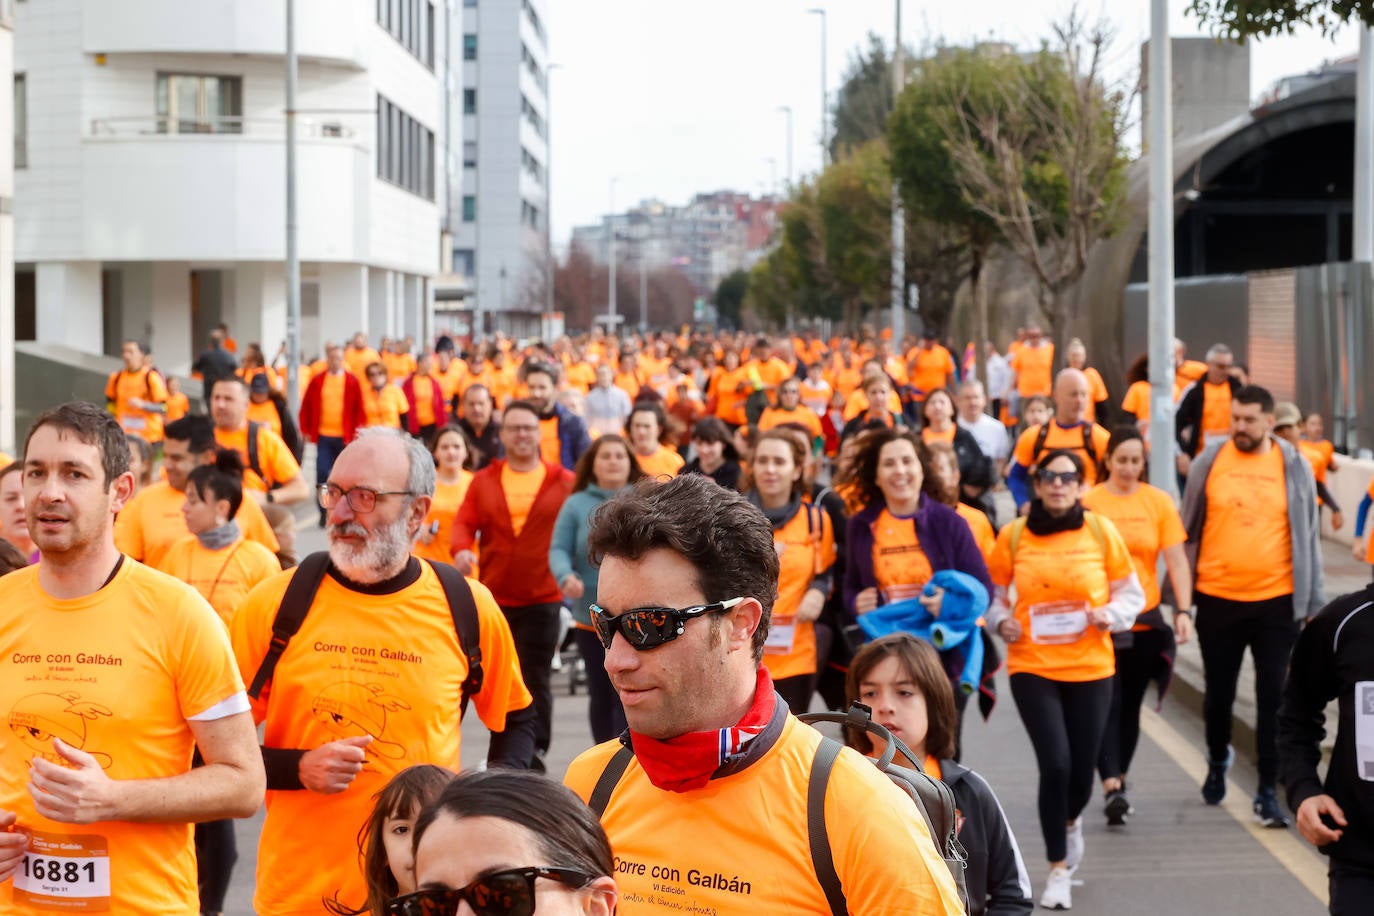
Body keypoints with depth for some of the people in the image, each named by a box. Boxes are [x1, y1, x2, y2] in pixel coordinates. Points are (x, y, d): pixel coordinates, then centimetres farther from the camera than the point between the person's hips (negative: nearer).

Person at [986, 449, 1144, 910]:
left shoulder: (1101, 531, -1)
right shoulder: (1014, 535, -2)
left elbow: (1131, 592, 6)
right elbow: (993, 592, 8)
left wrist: (1111, 615, -13)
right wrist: (1002, 621, -11)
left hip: (1090, 668, 1)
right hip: (1032, 667, -1)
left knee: (1082, 771, 6)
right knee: (1055, 764, -14)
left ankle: (1070, 821, 45)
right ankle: (1058, 869, 5)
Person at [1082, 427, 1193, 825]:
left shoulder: (1159, 502, 2)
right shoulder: (1088, 502, -3)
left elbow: (1176, 560, 1)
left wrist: (1183, 610, -8)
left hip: (1145, 620, 2)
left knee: (1130, 704, 11)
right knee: (1106, 703, -9)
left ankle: (1120, 780, 25)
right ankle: (1110, 787, -14)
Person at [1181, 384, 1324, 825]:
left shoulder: (1293, 466, -1)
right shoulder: (1209, 461, -1)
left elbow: (1307, 536, 5)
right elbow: (1189, 528, 5)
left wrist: (1311, 601, 3)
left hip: (1276, 601, -1)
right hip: (1217, 598, 1)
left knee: (1273, 698, -1)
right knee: (1218, 691, 14)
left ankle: (1268, 791, 5)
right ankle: (1217, 762, 40)